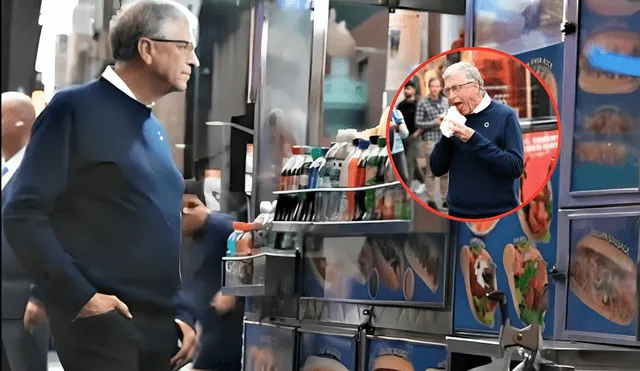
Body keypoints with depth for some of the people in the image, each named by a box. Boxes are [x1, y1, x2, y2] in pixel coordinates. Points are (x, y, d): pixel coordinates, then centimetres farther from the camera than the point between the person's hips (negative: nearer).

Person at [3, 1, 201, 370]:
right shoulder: (75, 108, -5)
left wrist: (182, 312, 11)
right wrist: (80, 297, -17)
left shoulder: (156, 130, 17)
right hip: (100, 321, -7)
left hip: (160, 325, 7)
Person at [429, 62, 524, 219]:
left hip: (498, 214, -4)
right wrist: (446, 136, -10)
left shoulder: (505, 116, -7)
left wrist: (474, 139, -21)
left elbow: (516, 167, -17)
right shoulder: (455, 119, 6)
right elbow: (437, 169, 6)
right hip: (458, 213, 4)